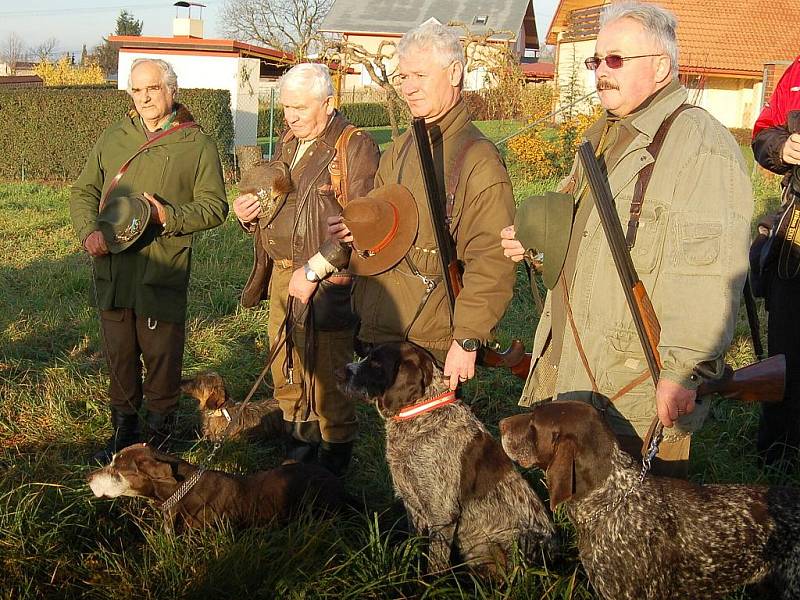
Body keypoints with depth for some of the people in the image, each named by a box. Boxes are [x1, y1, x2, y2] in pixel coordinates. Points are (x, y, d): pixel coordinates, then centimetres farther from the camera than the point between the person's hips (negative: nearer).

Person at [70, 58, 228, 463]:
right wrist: (88, 231, -7)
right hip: (111, 266, 4)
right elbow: (83, 191, 12)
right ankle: (124, 427, 26)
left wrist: (169, 216, -18)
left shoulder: (197, 144, 0)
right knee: (118, 352, 12)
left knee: (161, 354, 4)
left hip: (163, 269, -4)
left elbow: (215, 207, -3)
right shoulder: (113, 138, 12)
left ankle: (160, 429, 22)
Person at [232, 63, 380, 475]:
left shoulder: (355, 147, -10)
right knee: (287, 374, 14)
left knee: (327, 381, -2)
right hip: (282, 278, 8)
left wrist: (314, 270, -21)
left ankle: (334, 462, 13)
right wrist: (248, 214, 5)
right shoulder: (287, 144, 15)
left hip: (328, 284, -8)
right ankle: (299, 450, 30)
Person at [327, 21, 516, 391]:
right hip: (379, 331, 8)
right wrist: (357, 230, 3)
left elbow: (490, 262, -18)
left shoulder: (478, 159, -14)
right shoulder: (400, 149, 12)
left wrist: (467, 340, -20)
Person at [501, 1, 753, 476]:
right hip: (568, 361, 9)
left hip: (640, 382, -9)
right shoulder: (604, 136, 16)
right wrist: (535, 242, 11)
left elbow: (711, 277, -24)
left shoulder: (701, 146, -17)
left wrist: (685, 374, -26)